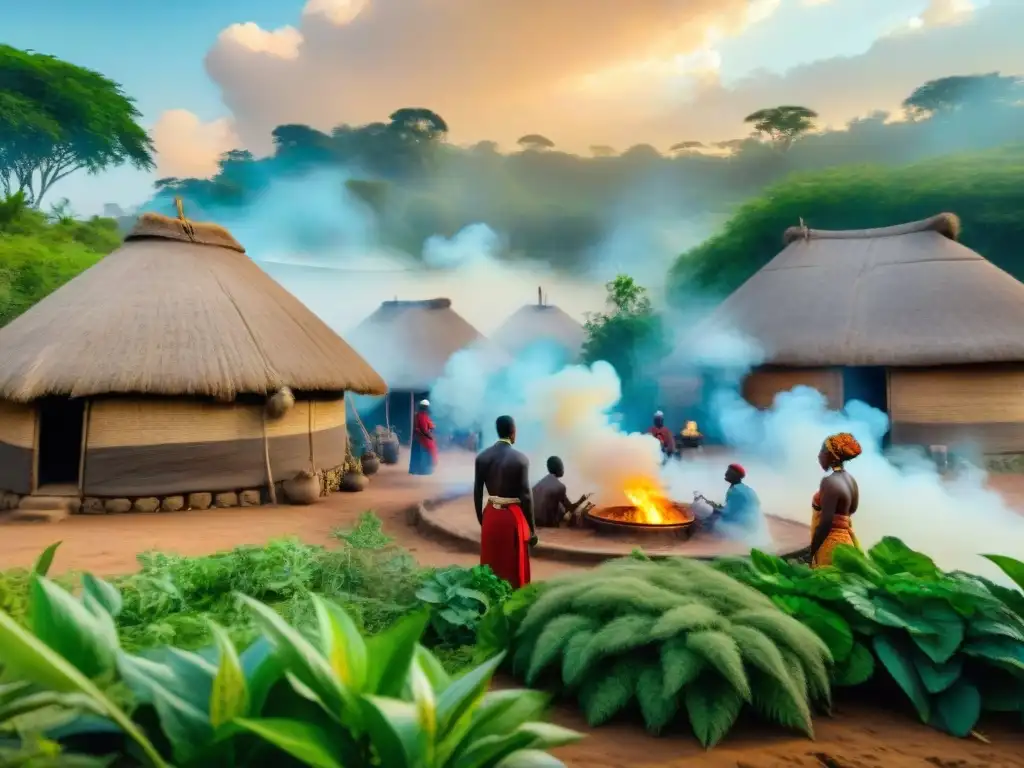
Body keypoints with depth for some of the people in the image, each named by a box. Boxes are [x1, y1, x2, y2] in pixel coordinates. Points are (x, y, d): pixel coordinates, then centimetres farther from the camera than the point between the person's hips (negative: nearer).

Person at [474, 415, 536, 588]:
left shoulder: (482, 457, -2)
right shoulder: (520, 459, -14)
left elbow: (477, 492, 3)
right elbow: (526, 496, -13)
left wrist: (480, 520, 15)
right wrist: (532, 528, -4)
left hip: (491, 514, 4)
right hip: (513, 516, -4)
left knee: (491, 565, 16)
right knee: (514, 567, 8)